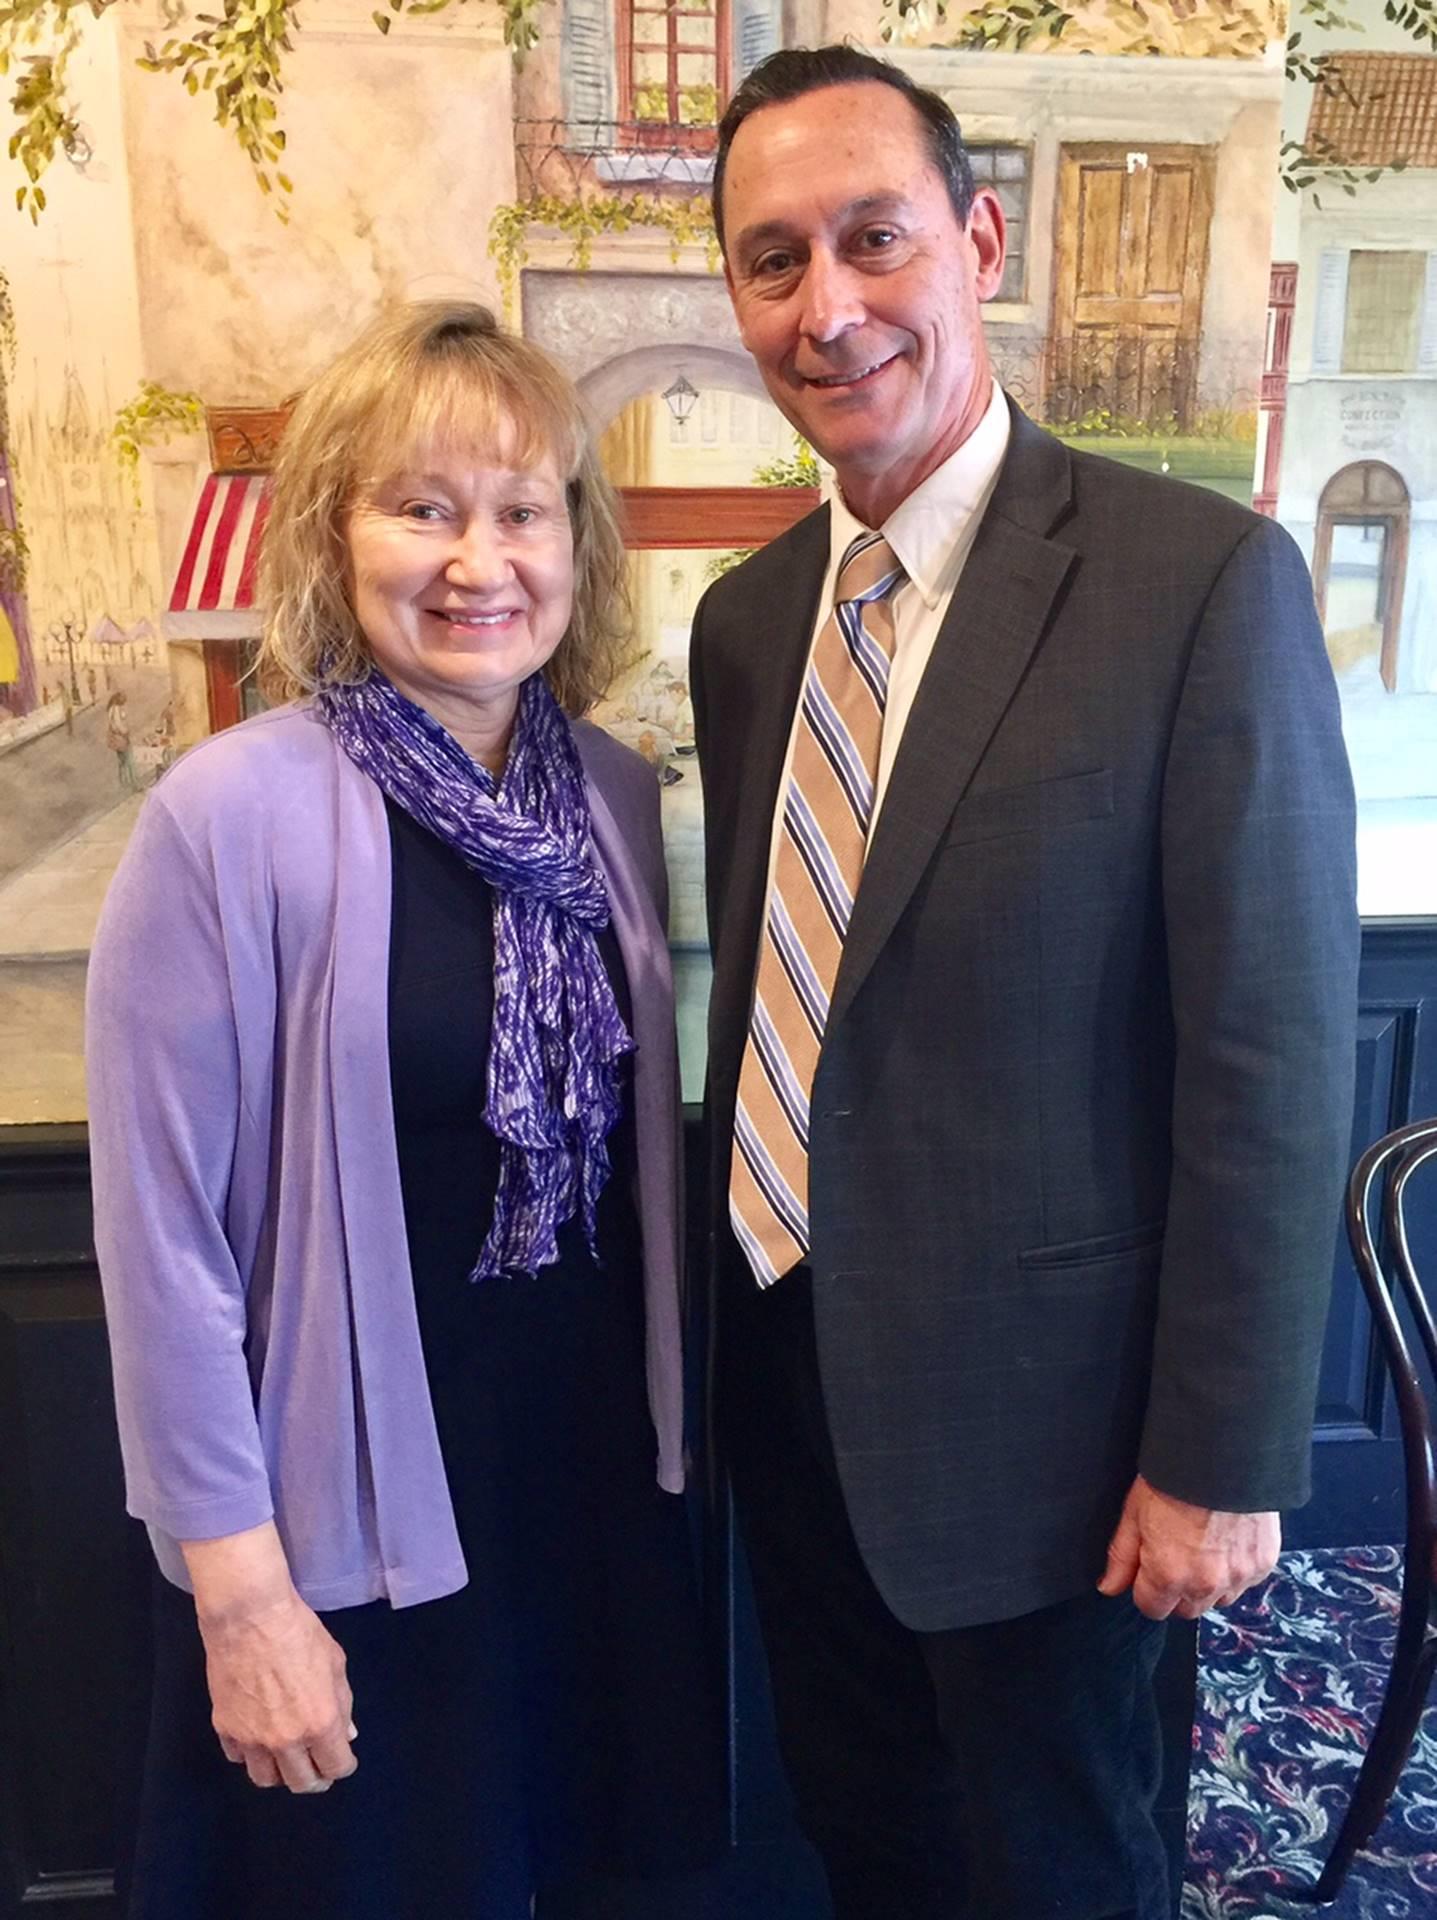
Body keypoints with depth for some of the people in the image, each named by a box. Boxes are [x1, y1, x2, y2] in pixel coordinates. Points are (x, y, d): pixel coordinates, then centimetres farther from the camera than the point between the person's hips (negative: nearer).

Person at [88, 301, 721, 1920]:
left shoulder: (618, 798, -2)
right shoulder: (230, 818, -18)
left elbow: (639, 1143, 6)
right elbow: (161, 1235, -15)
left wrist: (675, 1431, 7)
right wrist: (237, 1589, -11)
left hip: (606, 1480, 5)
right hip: (353, 1515, -4)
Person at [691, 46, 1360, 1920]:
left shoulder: (1204, 579, -17)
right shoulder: (747, 616, 3)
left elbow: (1272, 1053, -17)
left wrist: (1222, 1460, -14)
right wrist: (744, 1308, 12)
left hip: (1031, 1398, -5)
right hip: (790, 1368, 6)